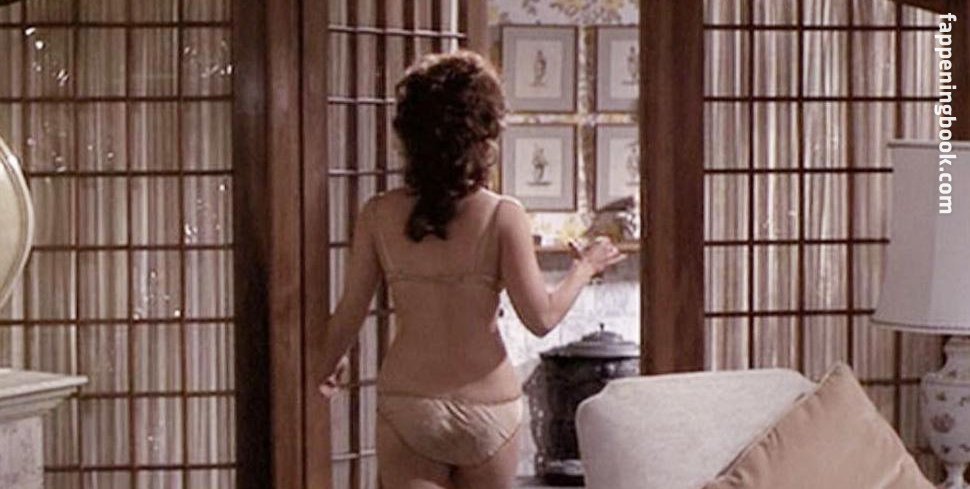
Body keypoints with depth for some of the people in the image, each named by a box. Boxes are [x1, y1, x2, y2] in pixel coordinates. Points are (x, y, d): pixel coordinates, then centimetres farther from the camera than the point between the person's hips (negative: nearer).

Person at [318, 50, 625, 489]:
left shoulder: (379, 215, -5)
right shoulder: (503, 216, -11)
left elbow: (350, 313, 1)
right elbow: (541, 317, -10)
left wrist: (331, 363, 21)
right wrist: (584, 268, 8)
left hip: (407, 402, 1)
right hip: (488, 404, 0)